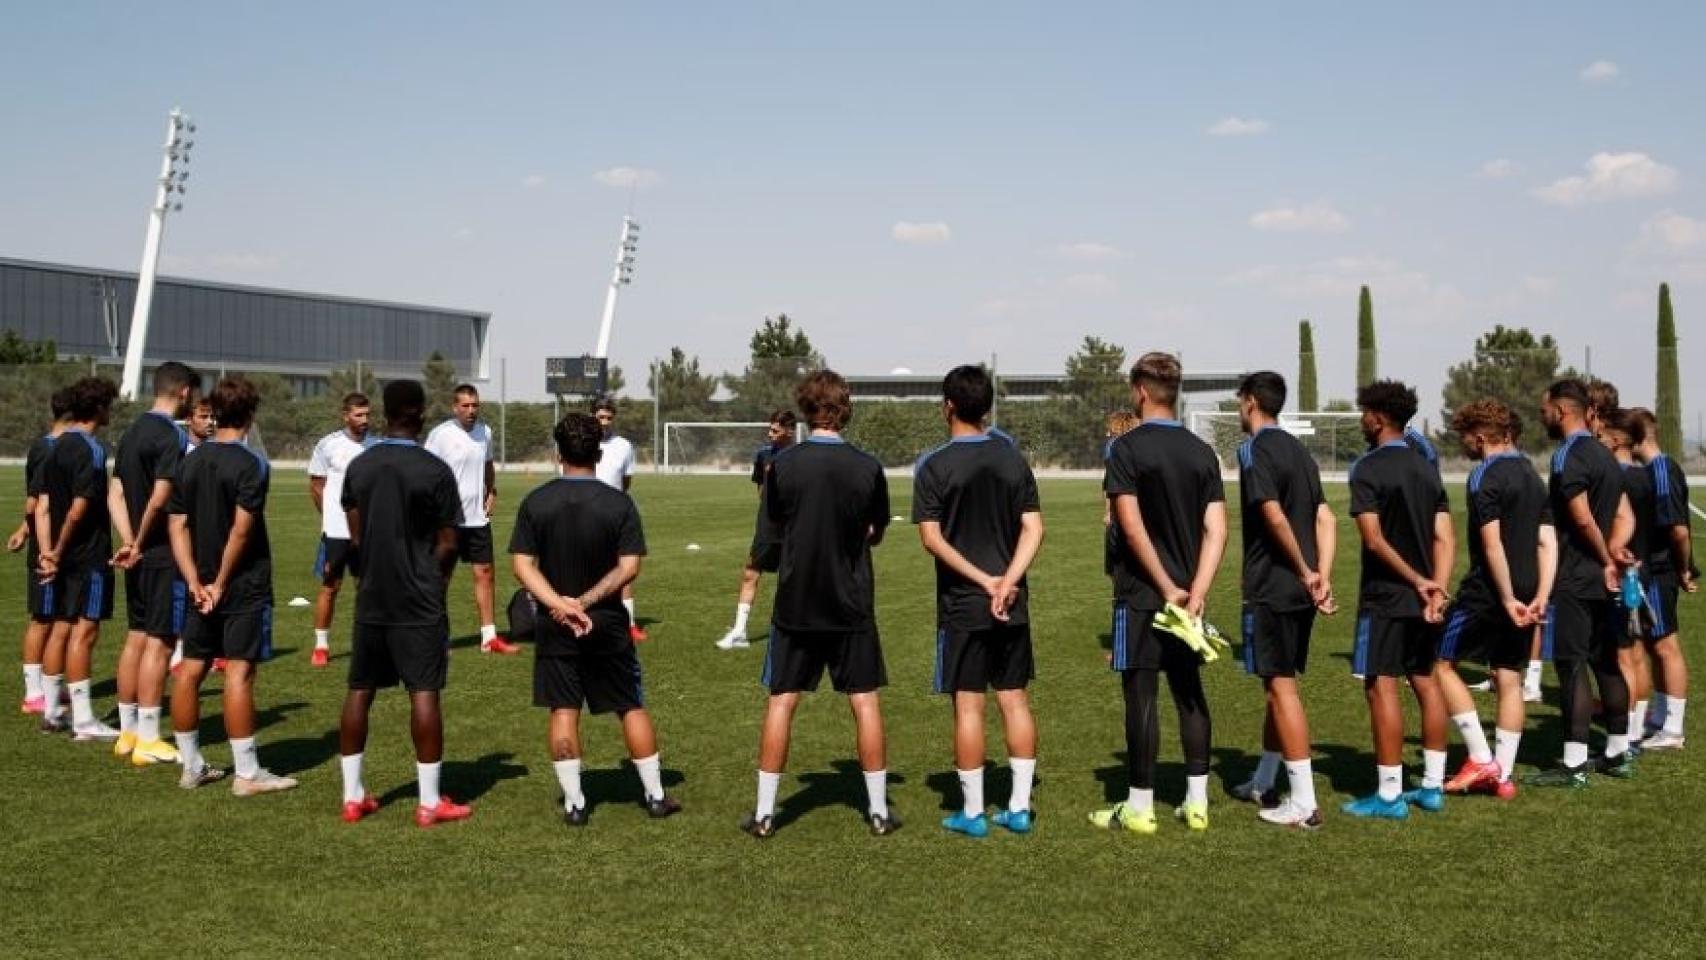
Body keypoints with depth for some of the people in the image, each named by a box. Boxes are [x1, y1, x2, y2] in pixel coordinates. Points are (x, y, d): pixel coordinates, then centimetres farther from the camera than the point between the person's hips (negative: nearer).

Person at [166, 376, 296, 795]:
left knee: (190, 669, 10)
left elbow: (178, 526, 3)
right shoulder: (251, 464, -12)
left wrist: (195, 581, -1)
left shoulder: (190, 463, 7)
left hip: (202, 586, 6)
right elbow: (241, 530, -17)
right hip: (244, 586, -6)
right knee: (239, 672, -5)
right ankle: (248, 773, -1)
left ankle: (191, 766, 19)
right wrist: (221, 583, -9)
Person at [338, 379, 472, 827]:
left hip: (371, 600, 5)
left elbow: (354, 539, 8)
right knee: (424, 693, -2)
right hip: (419, 604, -5)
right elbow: (448, 546, -8)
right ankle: (430, 802, 1)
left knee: (360, 691, 11)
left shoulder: (358, 467, 3)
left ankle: (353, 796, 16)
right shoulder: (435, 471, -10)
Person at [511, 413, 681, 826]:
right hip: (608, 623, 0)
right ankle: (655, 795, 15)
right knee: (632, 707, 10)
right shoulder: (619, 503, -7)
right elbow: (629, 567, -13)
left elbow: (523, 565, -10)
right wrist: (587, 602, -13)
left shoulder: (535, 502, -4)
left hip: (555, 626, 1)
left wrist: (560, 604, -18)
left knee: (563, 711, 7)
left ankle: (574, 803, 8)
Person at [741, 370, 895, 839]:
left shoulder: (784, 464, -7)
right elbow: (876, 535, 5)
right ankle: (878, 810, 13)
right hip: (852, 606, 0)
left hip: (795, 604, 0)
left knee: (781, 702, 7)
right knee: (865, 702, 8)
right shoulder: (867, 467, -7)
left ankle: (764, 812, 10)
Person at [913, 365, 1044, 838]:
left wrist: (984, 581, -13)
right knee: (1015, 699, 10)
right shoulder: (1013, 457, 5)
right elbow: (1033, 528, -1)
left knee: (968, 705, 1)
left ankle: (972, 812, 6)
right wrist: (1007, 581, -10)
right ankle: (1019, 807, 14)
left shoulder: (934, 466, -7)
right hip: (1013, 604, 4)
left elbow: (932, 538, -13)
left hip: (962, 604, -4)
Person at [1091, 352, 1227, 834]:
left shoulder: (1127, 448, -9)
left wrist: (1168, 588, -13)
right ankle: (1197, 802, 16)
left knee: (1141, 695, 0)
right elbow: (1216, 530, -1)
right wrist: (1195, 592, -7)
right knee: (1190, 692, 12)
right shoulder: (1201, 452, 6)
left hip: (1141, 595, -5)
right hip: (1188, 594, 5)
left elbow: (1132, 526, -17)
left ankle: (1139, 807, 6)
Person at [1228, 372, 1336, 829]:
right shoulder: (1298, 450, 15)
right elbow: (1325, 519, 8)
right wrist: (1322, 576, 0)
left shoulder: (1255, 450, -11)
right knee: (1279, 684, 18)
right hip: (1300, 590, 9)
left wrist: (1304, 571, -13)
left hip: (1271, 589, -9)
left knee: (1281, 687, -5)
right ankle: (1264, 783, 31)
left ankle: (1304, 803, -5)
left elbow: (1275, 517, -22)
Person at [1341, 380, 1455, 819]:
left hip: (1385, 597, -7)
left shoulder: (1368, 468, -10)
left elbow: (1374, 539, -19)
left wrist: (1417, 581, -16)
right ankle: (1433, 786, 18)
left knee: (1381, 687, -4)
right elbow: (1445, 537, 3)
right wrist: (1435, 587, -6)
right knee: (1425, 682, 13)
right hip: (1422, 598, 8)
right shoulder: (1427, 469, 11)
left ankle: (1389, 795, -4)